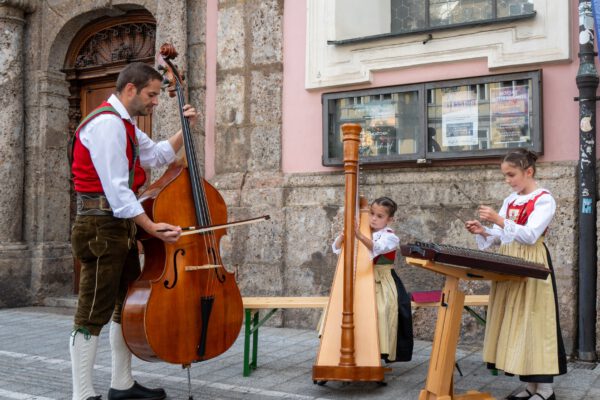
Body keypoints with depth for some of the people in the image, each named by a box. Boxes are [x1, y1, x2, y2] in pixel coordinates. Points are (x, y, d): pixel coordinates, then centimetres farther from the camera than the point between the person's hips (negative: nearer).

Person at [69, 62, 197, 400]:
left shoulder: (124, 124, 17)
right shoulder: (107, 124, -16)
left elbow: (159, 155, 22)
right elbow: (116, 187, -23)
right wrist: (151, 227, -25)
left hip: (122, 228, 11)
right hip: (102, 228, -11)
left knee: (129, 305, 15)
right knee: (94, 314, -6)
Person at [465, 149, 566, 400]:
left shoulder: (544, 199, -8)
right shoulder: (510, 200, 13)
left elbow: (530, 235, -20)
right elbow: (500, 237, 12)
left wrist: (500, 221, -28)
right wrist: (483, 232, -8)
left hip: (532, 265, -7)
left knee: (534, 320, -5)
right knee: (514, 321, 7)